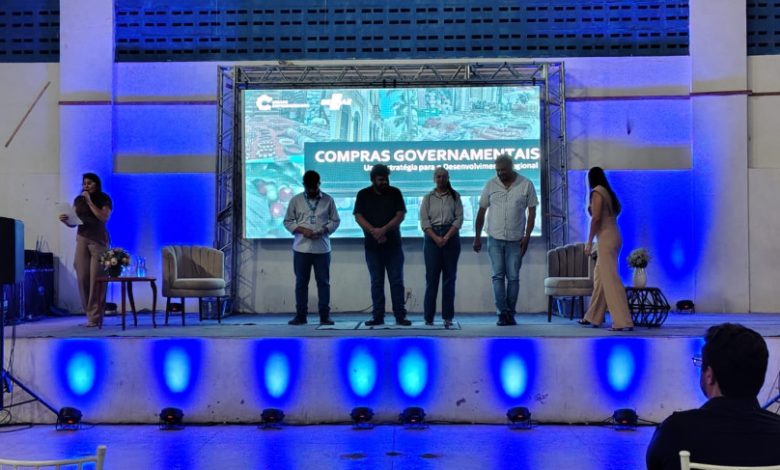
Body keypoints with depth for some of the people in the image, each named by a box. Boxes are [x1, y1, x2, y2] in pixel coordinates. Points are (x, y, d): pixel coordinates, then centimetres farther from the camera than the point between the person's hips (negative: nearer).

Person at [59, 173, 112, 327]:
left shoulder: (104, 199, 2)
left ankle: (95, 317, -11)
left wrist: (89, 201, -12)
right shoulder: (78, 200, 12)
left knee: (96, 278, -10)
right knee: (82, 278, -4)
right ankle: (89, 313, 5)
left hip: (99, 241, -4)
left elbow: (103, 217, -12)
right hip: (82, 240, 4)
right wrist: (66, 220, -10)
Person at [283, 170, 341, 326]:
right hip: (301, 248, 0)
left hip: (322, 248, 0)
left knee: (323, 282, 2)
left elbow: (335, 221, 5)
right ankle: (300, 315, 9)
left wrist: (323, 230, -13)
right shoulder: (295, 200, 4)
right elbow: (287, 221, 4)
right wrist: (302, 230, -12)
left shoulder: (328, 200, 3)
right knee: (301, 282, 4)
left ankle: (324, 315, 6)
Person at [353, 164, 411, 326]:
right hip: (372, 246, 0)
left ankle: (400, 316, 1)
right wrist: (374, 231, -17)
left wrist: (384, 230, -16)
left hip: (394, 245, 0)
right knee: (376, 282, 4)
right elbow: (358, 217, -2)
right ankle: (378, 317, 7)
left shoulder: (395, 193, 4)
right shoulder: (363, 195, 5)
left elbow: (400, 215, -4)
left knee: (397, 281, -1)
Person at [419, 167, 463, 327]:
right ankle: (428, 317, 1)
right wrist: (436, 238, -13)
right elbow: (424, 221, 0)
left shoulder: (455, 196, 7)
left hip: (451, 237, 0)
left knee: (449, 277, 0)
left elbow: (459, 218, -1)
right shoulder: (428, 198, 7)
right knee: (431, 277, -2)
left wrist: (446, 237, -12)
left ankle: (448, 317, 3)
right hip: (432, 237, 0)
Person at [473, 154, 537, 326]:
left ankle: (510, 314, 10)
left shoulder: (526, 185, -2)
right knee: (498, 276, -3)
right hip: (495, 239, 1)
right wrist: (477, 237, 6)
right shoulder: (491, 185, 2)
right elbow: (481, 212, 7)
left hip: (516, 240, -1)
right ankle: (502, 313, -3)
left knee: (513, 277, 3)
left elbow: (532, 211, 1)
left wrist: (527, 236, -7)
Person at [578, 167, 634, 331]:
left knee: (610, 279, -11)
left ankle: (623, 322, -16)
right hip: (613, 236, 9)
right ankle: (593, 317, 24)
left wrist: (589, 242, -13)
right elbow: (616, 211, 14)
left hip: (606, 239, -9)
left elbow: (596, 218, -16)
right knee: (600, 277, 16)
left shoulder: (597, 192, -8)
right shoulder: (608, 193, 16)